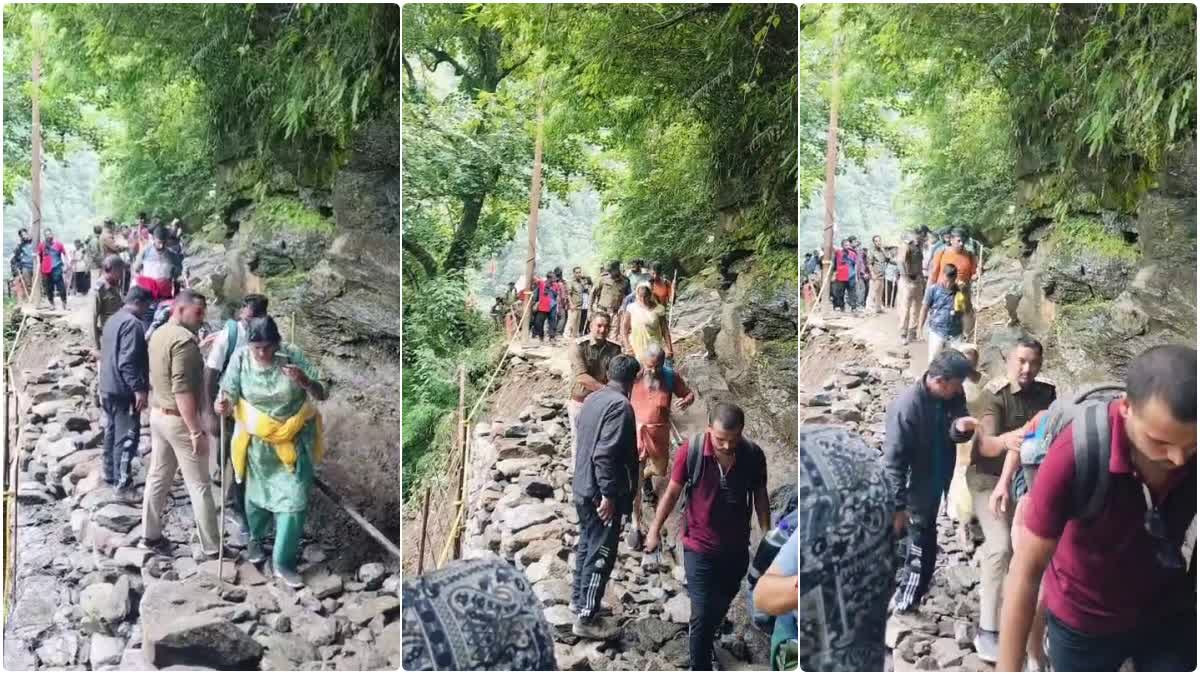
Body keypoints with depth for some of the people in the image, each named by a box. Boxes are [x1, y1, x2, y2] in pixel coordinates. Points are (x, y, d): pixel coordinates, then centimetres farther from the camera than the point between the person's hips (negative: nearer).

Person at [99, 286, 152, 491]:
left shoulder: (113, 320, 14)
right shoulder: (132, 323, -18)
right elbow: (128, 362, -26)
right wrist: (139, 388, -25)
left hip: (108, 387, 10)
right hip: (124, 390, -10)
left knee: (112, 431, 17)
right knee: (127, 434, -4)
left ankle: (109, 473, 26)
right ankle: (121, 479, -1)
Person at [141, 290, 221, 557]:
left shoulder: (158, 334, 8)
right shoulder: (184, 339, -22)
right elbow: (182, 391, -27)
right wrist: (196, 431, -25)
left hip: (158, 414, 9)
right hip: (179, 420, -9)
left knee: (157, 478, 16)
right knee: (200, 486, 0)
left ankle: (151, 535, 26)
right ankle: (212, 547, 7)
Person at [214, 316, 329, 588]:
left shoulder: (293, 355, -19)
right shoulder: (240, 358, -16)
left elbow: (321, 395, -19)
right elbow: (229, 396, -13)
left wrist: (305, 381, -40)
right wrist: (223, 404, -37)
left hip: (294, 439, -1)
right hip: (257, 440, 1)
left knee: (294, 499, -2)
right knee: (257, 494, 20)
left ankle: (283, 562, 11)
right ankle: (255, 538, 49)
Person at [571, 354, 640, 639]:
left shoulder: (593, 398, 7)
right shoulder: (620, 405, -21)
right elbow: (605, 454, -27)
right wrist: (609, 495, -23)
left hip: (583, 487, 9)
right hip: (601, 493, -9)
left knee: (586, 544, 22)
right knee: (601, 554, 0)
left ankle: (579, 598, 35)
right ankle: (586, 619, 6)